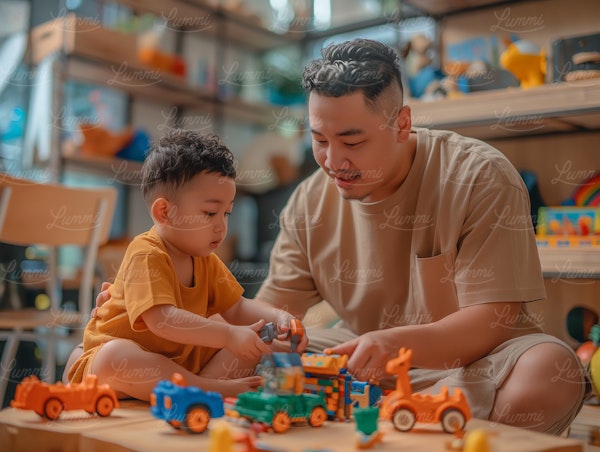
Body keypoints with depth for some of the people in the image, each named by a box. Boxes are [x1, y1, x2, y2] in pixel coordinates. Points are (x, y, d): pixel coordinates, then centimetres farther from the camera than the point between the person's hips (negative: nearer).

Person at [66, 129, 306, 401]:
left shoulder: (206, 262, 5)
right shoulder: (146, 256, -22)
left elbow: (237, 309, 6)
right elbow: (162, 320, -34)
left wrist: (277, 317, -13)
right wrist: (228, 335, -39)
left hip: (182, 362, 7)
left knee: (255, 340, -1)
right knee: (113, 357, -40)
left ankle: (199, 383, -24)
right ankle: (215, 388, -32)